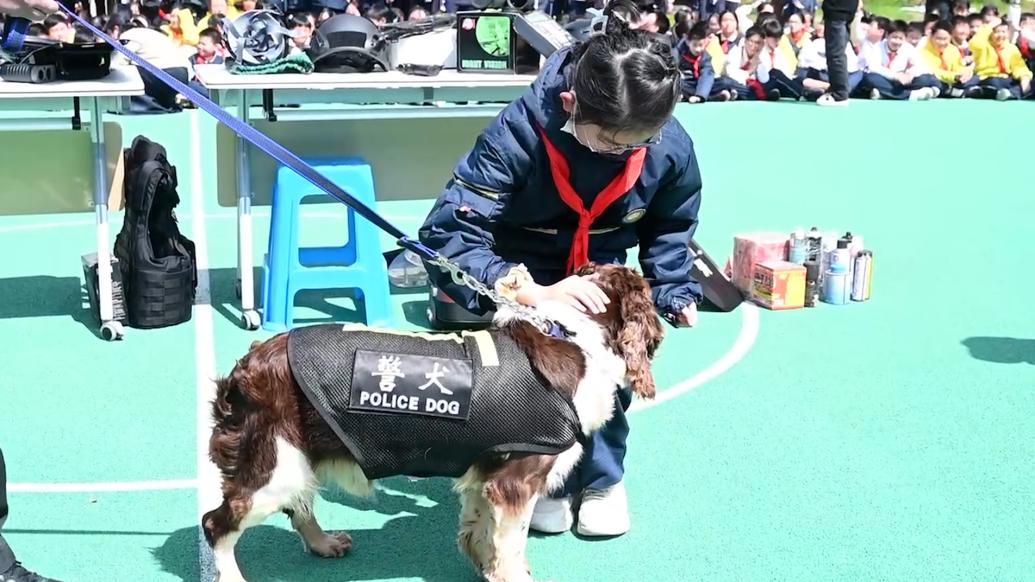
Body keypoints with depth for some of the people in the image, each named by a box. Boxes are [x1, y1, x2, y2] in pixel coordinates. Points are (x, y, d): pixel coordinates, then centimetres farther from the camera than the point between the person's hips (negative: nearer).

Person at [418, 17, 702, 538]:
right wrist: (531, 291, -49)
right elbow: (445, 236, -38)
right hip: (524, 273, -3)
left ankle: (602, 476, 5)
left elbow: (670, 224, 3)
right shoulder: (518, 133, -35)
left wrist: (674, 289, -8)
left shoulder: (670, 147, -21)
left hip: (601, 268, 3)